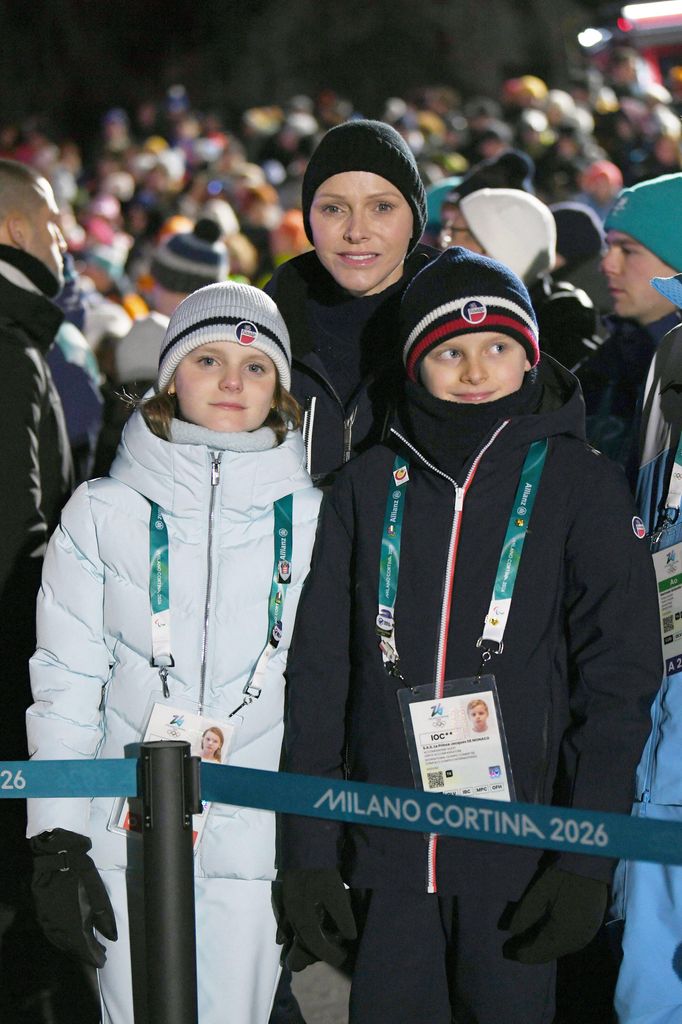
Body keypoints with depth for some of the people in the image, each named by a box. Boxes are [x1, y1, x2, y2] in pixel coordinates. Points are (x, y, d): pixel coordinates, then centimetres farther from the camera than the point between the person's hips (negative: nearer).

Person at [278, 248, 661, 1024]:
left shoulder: (578, 484, 1)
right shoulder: (370, 486, 7)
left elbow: (619, 677, -3)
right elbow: (318, 672, 7)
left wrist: (585, 862, -10)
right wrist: (307, 849, 0)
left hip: (519, 852, -2)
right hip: (388, 851, 2)